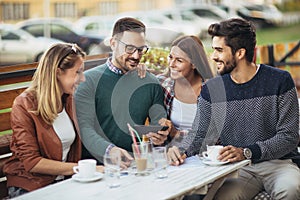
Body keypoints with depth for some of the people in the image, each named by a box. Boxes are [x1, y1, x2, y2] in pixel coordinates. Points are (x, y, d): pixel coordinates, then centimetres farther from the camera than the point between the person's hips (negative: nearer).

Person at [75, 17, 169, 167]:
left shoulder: (151, 83, 15)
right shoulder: (89, 80, 2)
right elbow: (84, 127, -8)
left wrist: (160, 136, -8)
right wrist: (109, 150, -26)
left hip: (138, 164, 3)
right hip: (98, 164, -3)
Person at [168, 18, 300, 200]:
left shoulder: (279, 81, -4)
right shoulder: (211, 89, 5)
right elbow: (199, 135, 8)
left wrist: (246, 152, -20)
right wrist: (181, 151, -16)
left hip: (277, 162, 0)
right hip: (236, 168, 1)